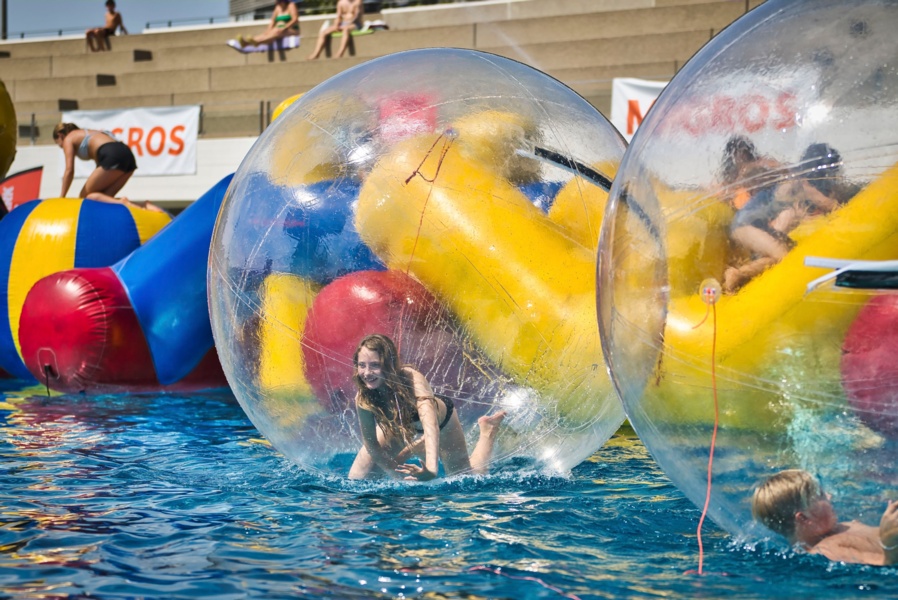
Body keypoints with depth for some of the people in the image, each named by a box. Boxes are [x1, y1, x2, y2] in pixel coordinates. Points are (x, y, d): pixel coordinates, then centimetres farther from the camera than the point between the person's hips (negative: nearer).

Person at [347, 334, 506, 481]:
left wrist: (431, 469, -73)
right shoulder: (363, 399, -34)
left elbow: (430, 425, -57)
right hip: (399, 427, 3)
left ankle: (488, 431, 25)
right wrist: (396, 472, -31)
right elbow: (370, 443, -21)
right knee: (356, 480, -1)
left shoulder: (412, 379, -44)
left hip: (441, 420, -3)